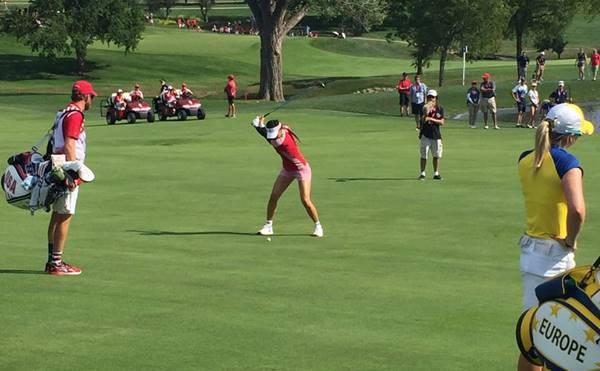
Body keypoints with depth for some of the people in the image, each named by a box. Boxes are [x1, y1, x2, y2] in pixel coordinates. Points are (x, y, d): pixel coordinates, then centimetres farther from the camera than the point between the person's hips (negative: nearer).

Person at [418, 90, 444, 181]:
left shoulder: (440, 109, 4)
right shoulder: (425, 108, -4)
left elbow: (441, 122, -2)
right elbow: (423, 121, -16)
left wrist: (431, 119, -13)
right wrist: (426, 112, -31)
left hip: (436, 135, 3)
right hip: (425, 135, -3)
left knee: (436, 156, 7)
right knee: (424, 155, -3)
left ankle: (436, 174, 16)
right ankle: (422, 173, 4)